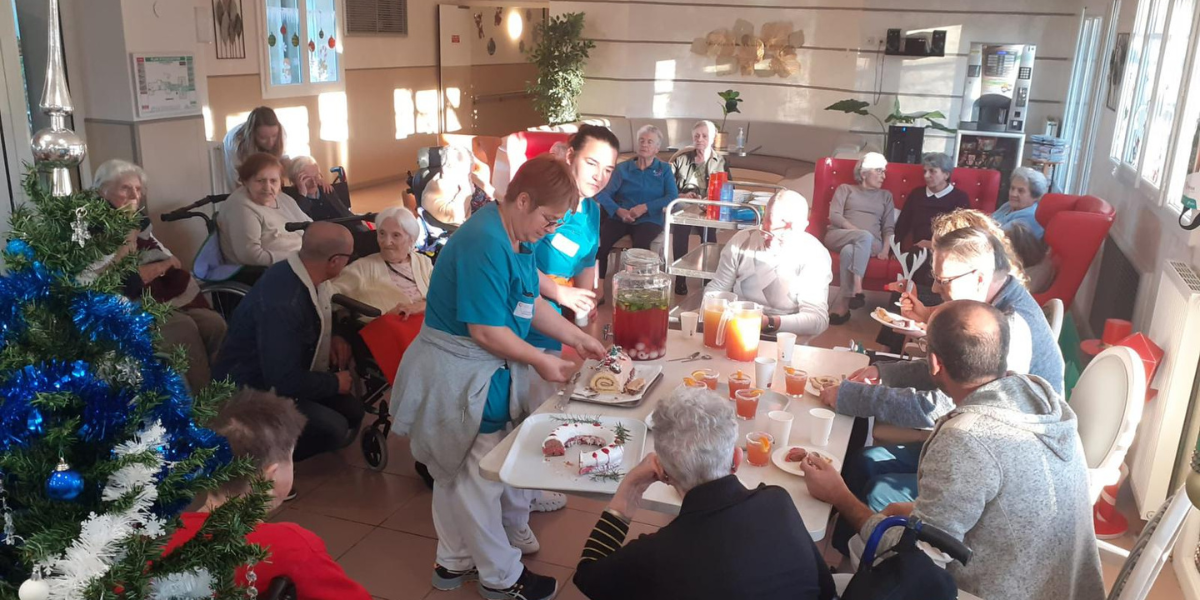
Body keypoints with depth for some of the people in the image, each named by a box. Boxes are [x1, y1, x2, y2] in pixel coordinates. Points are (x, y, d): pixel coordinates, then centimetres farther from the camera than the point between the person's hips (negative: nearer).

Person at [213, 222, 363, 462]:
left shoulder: (301, 272, -7)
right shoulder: (281, 304, -35)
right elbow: (284, 380, -31)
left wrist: (332, 337, -2)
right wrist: (334, 383, -15)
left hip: (281, 374, 9)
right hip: (252, 391, -9)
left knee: (351, 410, 0)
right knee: (334, 429, -22)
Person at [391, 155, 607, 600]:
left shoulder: (516, 235, 5)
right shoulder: (484, 245, -27)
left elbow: (531, 302, 12)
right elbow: (485, 330, -26)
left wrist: (578, 339, 8)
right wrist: (541, 361, -15)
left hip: (476, 371, 10)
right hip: (460, 375, -10)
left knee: (455, 471, 22)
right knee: (480, 476, 7)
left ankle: (454, 562, 40)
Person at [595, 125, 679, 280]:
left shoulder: (664, 169, 14)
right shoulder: (622, 168, 15)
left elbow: (673, 197, -1)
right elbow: (604, 193, 3)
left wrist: (645, 207, -14)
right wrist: (619, 211, -17)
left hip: (649, 220, -1)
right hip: (619, 218, 1)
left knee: (640, 245, -36)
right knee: (598, 243, -29)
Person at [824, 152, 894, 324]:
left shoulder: (886, 196, 27)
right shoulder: (845, 189, 19)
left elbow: (889, 227, 16)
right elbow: (834, 216, 2)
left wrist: (885, 249, -5)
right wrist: (858, 232, -13)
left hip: (871, 244, 1)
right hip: (839, 237, -1)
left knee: (849, 251, -37)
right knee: (865, 236, -38)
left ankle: (842, 305, -45)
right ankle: (857, 287, -45)